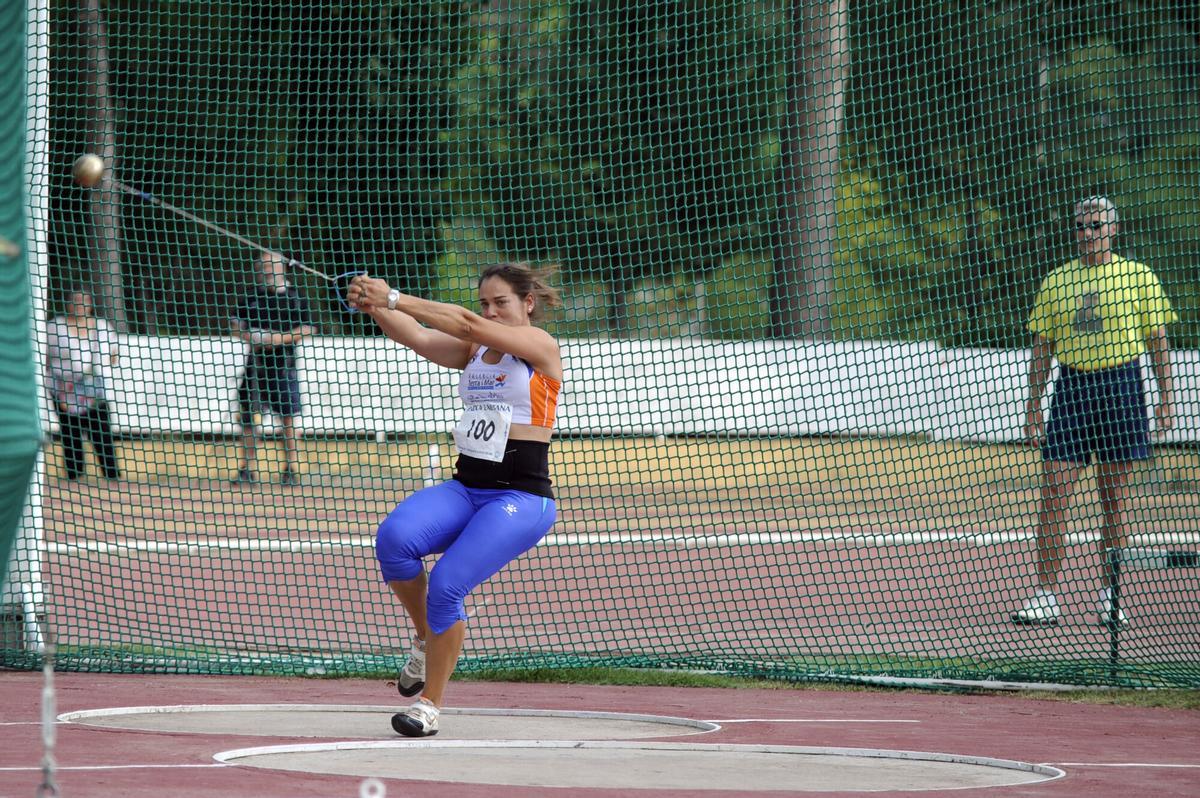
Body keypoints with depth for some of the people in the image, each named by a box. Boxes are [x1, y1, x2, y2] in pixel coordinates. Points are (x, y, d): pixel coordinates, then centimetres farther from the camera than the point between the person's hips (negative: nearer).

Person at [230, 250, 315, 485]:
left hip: (283, 361, -4)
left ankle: (291, 468, 5)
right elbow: (237, 322, 13)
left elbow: (307, 328, -4)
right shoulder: (252, 296, 8)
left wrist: (281, 338, -15)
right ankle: (247, 468, 12)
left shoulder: (294, 296, -1)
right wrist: (247, 335, -7)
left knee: (288, 415, -2)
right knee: (246, 411, 4)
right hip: (256, 361, 4)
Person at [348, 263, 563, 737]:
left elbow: (467, 325, -16)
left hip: (521, 498, -6)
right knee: (394, 538, -24)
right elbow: (416, 337, -2)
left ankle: (430, 704, -6)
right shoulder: (472, 351, 15)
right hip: (465, 489, 6)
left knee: (447, 585, -22)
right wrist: (375, 308, -22)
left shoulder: (540, 346, -4)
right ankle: (424, 637, 1)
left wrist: (394, 298, -21)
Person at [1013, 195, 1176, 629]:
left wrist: (1165, 397, -2)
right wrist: (1032, 404, 6)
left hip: (1120, 385, -2)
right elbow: (1042, 346, 12)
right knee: (1054, 495, -5)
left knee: (1114, 499, 2)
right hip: (1071, 386, 2)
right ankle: (1045, 596, -4)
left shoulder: (1138, 277, 3)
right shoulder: (1056, 281, 9)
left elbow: (1158, 340, 5)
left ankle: (1111, 599, 10)